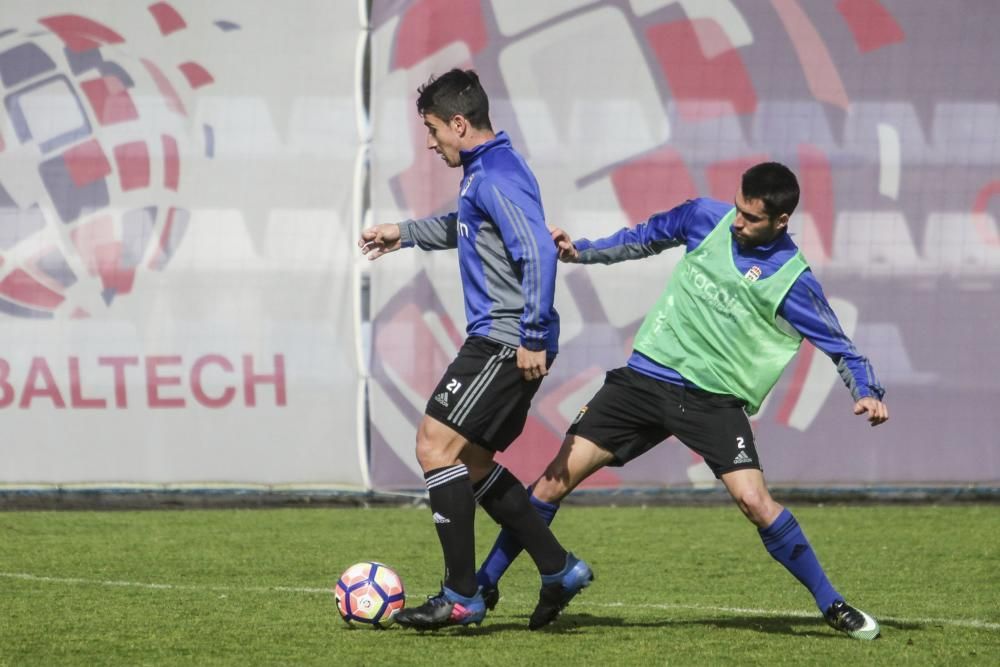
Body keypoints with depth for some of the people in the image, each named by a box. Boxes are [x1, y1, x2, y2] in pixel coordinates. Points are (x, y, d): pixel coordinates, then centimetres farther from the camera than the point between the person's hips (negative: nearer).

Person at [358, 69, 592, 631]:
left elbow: (539, 252, -26)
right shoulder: (483, 171, 17)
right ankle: (560, 569, 18)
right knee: (471, 462, 15)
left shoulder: (498, 176, -16)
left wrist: (533, 337, -26)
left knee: (436, 447, -11)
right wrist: (405, 233, 41)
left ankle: (462, 596, -9)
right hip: (496, 339, 11)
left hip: (507, 344, -11)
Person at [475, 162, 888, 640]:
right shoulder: (706, 218, -1)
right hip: (645, 376, 3)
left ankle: (832, 606, -4)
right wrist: (578, 252, 9)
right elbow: (644, 239, 17)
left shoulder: (791, 282, -10)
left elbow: (841, 349, -3)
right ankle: (483, 586, 12)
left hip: (715, 400, -3)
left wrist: (867, 393, -21)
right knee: (557, 479, -3)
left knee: (753, 500, -21)